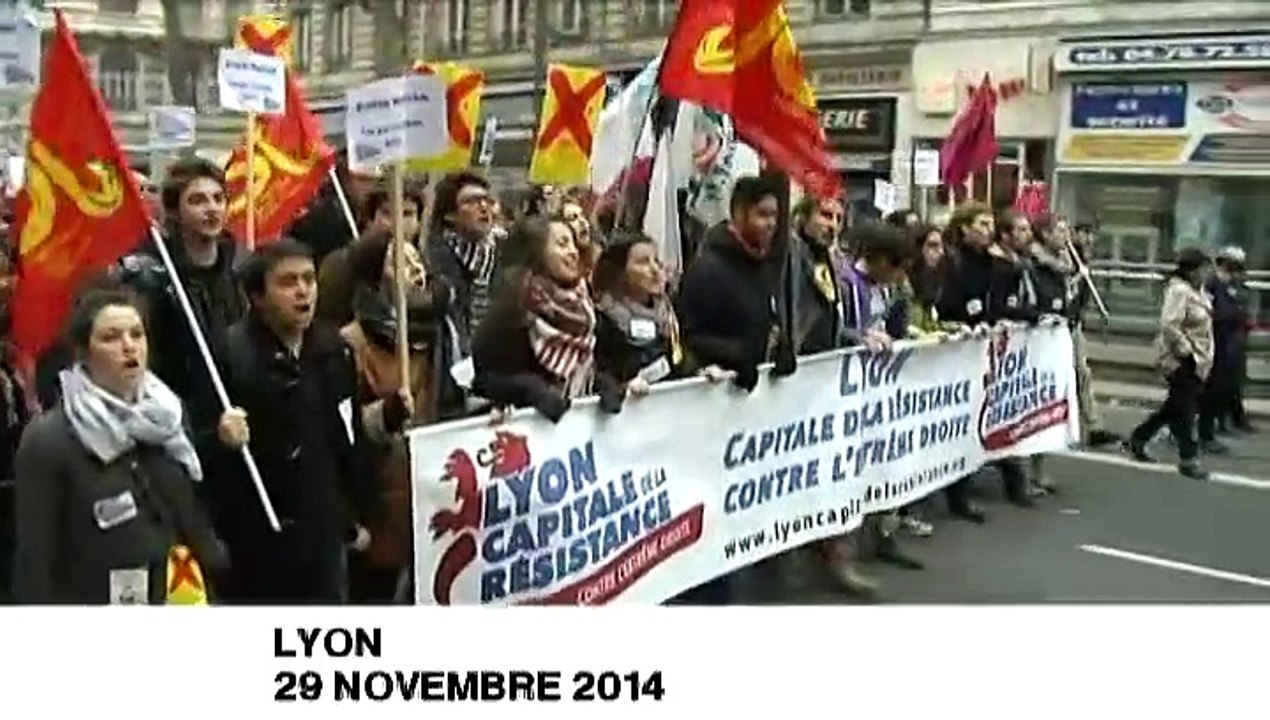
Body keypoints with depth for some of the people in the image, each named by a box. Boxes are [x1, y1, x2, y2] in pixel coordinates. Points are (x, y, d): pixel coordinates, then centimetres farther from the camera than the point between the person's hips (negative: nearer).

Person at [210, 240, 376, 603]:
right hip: (256, 532, -6)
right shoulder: (230, 352, -15)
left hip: (322, 527, 6)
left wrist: (359, 514, 16)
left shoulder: (333, 349, 5)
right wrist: (220, 437, -38)